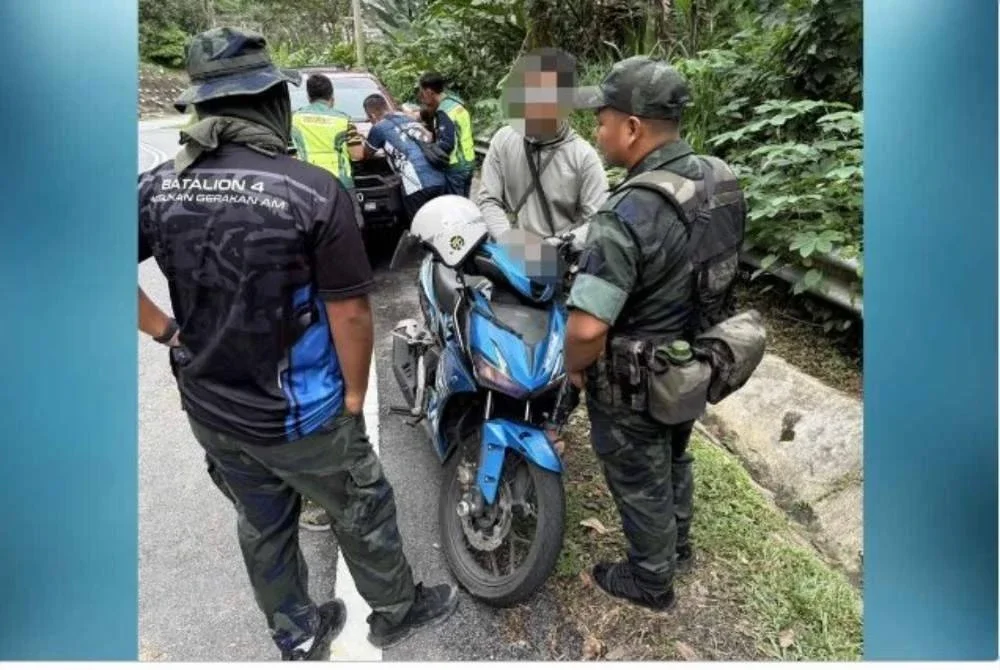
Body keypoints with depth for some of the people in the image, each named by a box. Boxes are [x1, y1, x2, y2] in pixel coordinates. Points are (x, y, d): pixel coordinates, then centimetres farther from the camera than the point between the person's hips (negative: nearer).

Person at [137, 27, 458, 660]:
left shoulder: (158, 187, -5)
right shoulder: (316, 190, -21)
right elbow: (350, 311, -18)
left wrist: (165, 330, 5)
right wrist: (355, 396, -5)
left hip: (209, 411, 6)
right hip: (297, 415, -5)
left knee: (263, 527, 24)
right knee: (363, 508, 20)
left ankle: (299, 640, 47)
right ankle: (397, 610, 44)